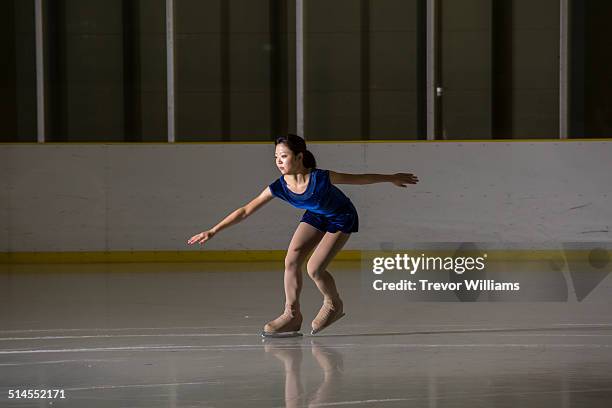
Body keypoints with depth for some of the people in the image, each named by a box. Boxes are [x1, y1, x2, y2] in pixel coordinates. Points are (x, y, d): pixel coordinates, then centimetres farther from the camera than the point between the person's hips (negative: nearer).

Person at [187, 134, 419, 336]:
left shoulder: (321, 178, -34)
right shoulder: (279, 188, -22)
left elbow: (358, 179, -20)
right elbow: (245, 211, -19)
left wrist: (391, 178, -8)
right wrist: (212, 232, -22)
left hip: (342, 219, -5)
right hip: (315, 217, 5)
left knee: (314, 269, -16)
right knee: (291, 260, -12)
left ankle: (333, 305, 12)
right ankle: (292, 315, 1)